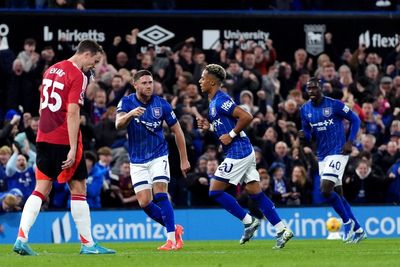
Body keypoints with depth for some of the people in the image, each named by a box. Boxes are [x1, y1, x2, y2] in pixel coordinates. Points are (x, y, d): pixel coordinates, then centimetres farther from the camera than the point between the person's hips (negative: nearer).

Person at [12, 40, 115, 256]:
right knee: (78, 189, 4)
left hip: (44, 138, 7)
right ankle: (87, 244, 9)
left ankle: (21, 239, -8)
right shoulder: (78, 76, -11)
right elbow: (72, 113, -18)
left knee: (41, 190, 6)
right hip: (64, 140, -7)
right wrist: (72, 149, -19)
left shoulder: (51, 70, 14)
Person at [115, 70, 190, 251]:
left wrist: (184, 159, 3)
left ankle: (172, 238, -17)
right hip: (137, 161, 2)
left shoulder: (161, 104, -7)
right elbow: (118, 124, -26)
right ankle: (174, 229, 15)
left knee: (160, 194, -19)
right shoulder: (127, 102, -7)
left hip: (158, 156, -2)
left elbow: (177, 131, 3)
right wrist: (130, 114, -47)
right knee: (144, 203, -5)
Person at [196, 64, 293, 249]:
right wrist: (209, 126, 12)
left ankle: (249, 221, 0)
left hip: (237, 153, -10)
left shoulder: (220, 101, -16)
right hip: (245, 152, 10)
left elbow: (246, 117, -24)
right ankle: (282, 230, 5)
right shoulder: (214, 101, 15)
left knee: (215, 191, -5)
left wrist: (231, 135, -17)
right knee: (255, 193, 8)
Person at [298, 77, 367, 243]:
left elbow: (355, 120, -3)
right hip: (322, 155, 7)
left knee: (326, 190, -19)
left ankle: (347, 221, -1)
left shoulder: (334, 105, -11)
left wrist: (350, 142, -12)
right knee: (337, 194, 9)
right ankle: (358, 231, 19)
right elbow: (308, 134, 13)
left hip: (337, 153, -7)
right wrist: (303, 136, -10)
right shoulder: (305, 109, 6)